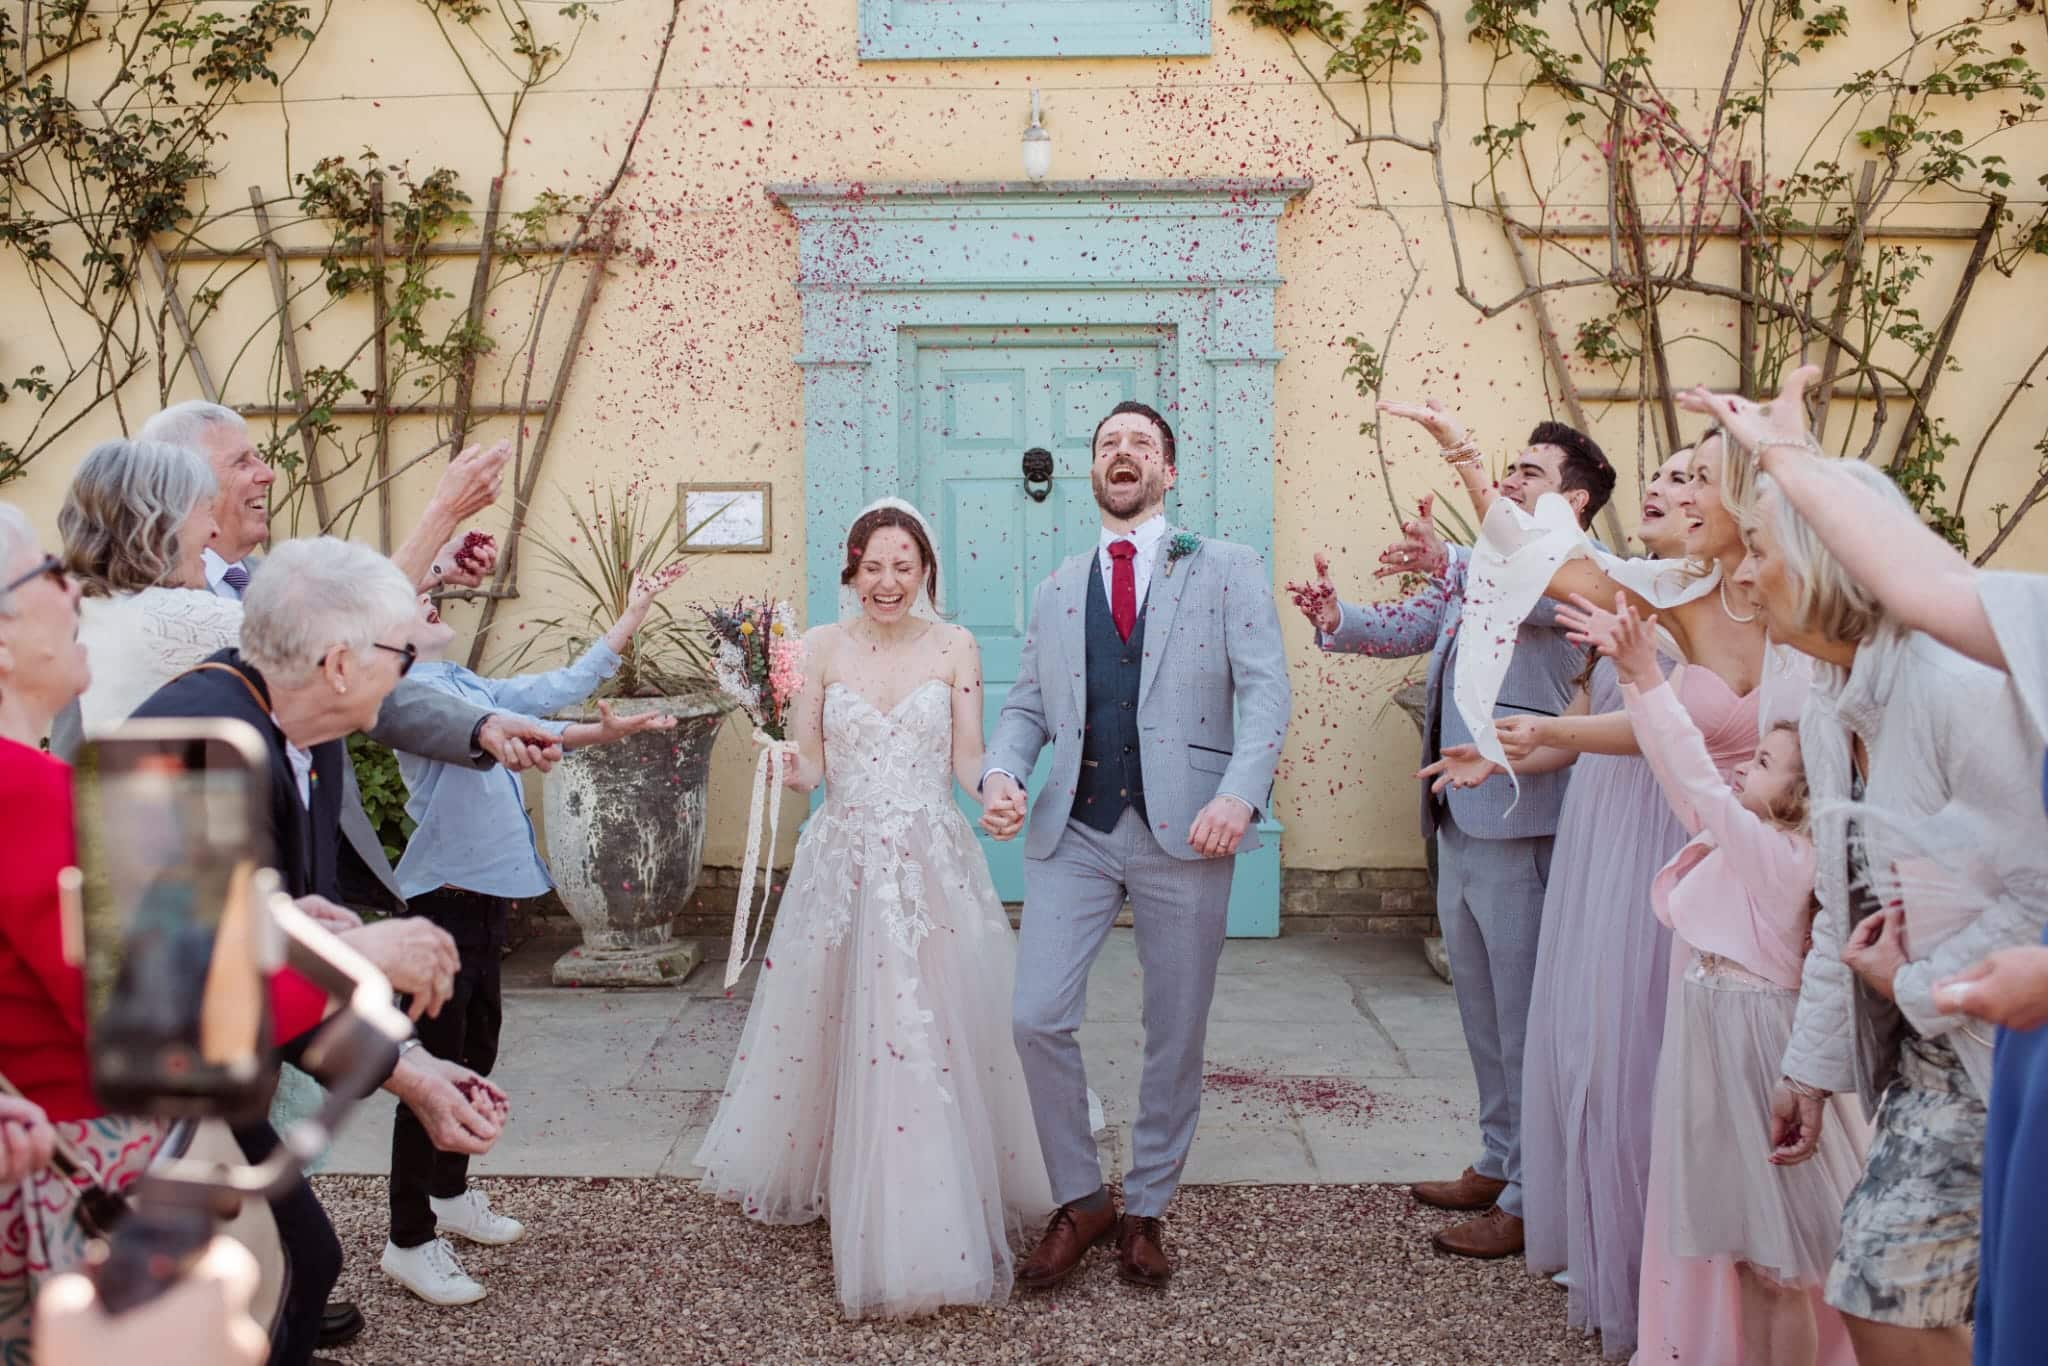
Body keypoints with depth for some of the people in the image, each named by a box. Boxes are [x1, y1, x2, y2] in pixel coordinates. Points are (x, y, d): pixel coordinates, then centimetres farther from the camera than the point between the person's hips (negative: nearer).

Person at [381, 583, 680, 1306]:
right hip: (442, 899, -9)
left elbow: (558, 688, 15)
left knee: (476, 1053, 19)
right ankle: (408, 1241, 6)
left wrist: (632, 616, 14)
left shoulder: (466, 685, 13)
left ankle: (450, 1193, 36)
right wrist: (594, 734, -40)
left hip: (481, 892, 9)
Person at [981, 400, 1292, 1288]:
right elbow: (1027, 706, 14)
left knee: (1176, 1036, 7)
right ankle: (1080, 1201, 15)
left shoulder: (1227, 571, 6)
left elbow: (1265, 692, -5)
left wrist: (1239, 792, -22)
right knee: (1036, 1018, -6)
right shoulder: (1057, 591, 17)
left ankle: (1146, 1209, 26)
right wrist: (1000, 772, -8)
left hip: (1183, 832, -2)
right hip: (1074, 831, 2)